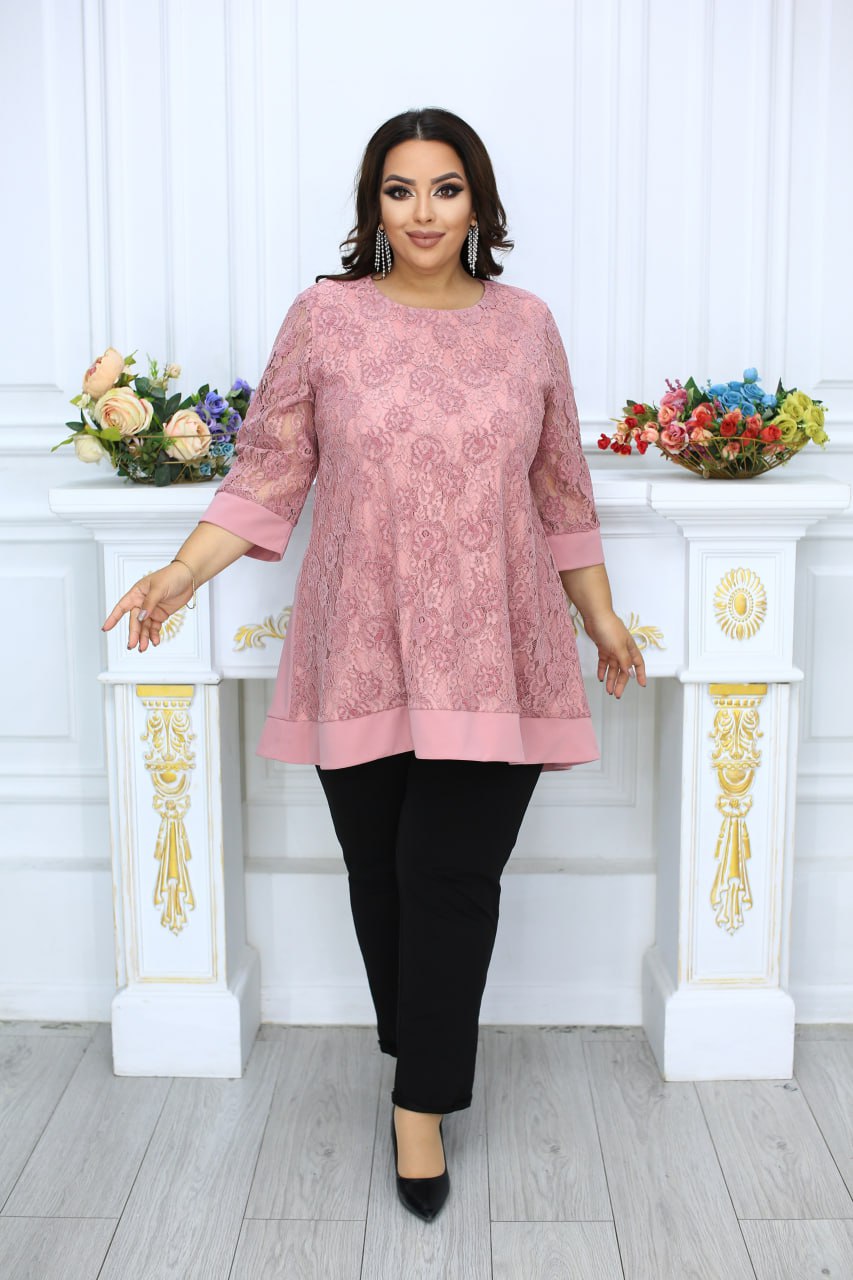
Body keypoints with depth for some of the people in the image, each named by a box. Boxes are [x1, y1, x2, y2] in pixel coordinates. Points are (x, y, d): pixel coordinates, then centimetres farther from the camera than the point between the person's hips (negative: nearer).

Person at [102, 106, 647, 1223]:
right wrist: (182, 574, -7)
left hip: (491, 657, 1)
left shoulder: (526, 323, 7)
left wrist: (601, 615, 15)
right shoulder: (325, 316, 2)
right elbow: (268, 475, 3)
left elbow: (562, 491, 13)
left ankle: (421, 1104, 16)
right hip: (363, 655, 0)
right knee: (382, 873, 10)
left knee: (454, 878, -1)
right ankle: (424, 1058, 35)